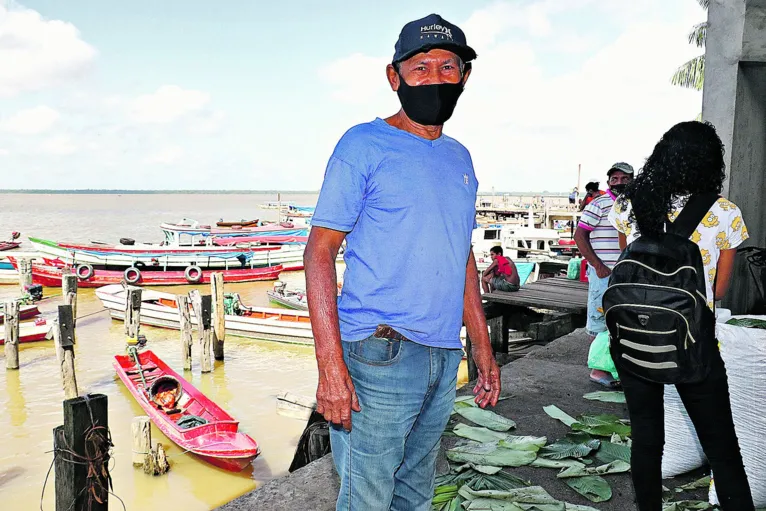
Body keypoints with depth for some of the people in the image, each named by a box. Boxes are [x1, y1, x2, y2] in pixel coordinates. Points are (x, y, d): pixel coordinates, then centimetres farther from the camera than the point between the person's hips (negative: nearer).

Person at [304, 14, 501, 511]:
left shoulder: (460, 158, 14)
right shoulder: (364, 145, -5)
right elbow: (320, 252, -10)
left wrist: (484, 349, 16)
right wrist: (331, 367, -18)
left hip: (444, 358, 6)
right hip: (378, 355, -6)